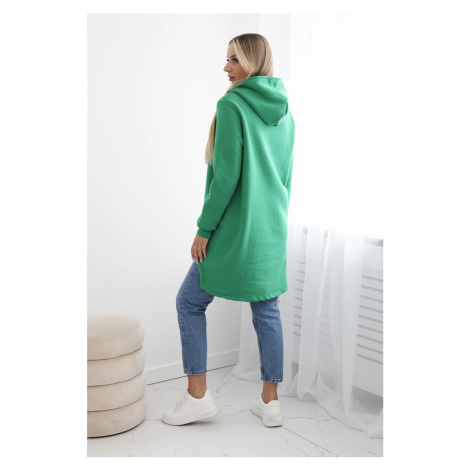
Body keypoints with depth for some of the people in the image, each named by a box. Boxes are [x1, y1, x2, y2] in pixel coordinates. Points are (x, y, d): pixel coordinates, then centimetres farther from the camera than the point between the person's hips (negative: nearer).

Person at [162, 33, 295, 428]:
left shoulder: (232, 105, -12)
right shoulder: (285, 112, 11)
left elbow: (226, 176, -17)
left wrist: (204, 229, -11)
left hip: (235, 228, -7)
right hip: (273, 229, 7)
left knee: (190, 302, 7)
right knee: (267, 309, 11)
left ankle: (198, 395, 11)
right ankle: (270, 402, 19)